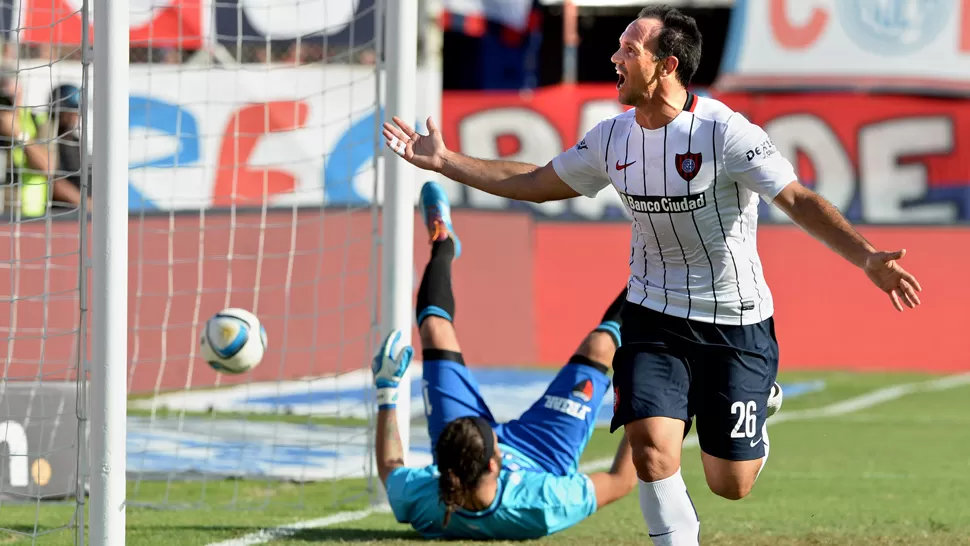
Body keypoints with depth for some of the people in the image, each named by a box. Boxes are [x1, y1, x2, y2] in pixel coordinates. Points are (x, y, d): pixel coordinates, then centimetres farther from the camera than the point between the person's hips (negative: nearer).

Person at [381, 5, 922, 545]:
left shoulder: (724, 132, -19)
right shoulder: (613, 138, -1)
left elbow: (800, 201, -22)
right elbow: (535, 184, 13)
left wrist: (867, 258, -35)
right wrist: (444, 161, 11)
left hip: (735, 321, -4)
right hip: (654, 316, 4)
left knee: (731, 485, 2)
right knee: (650, 447, -18)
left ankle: (759, 408, 37)